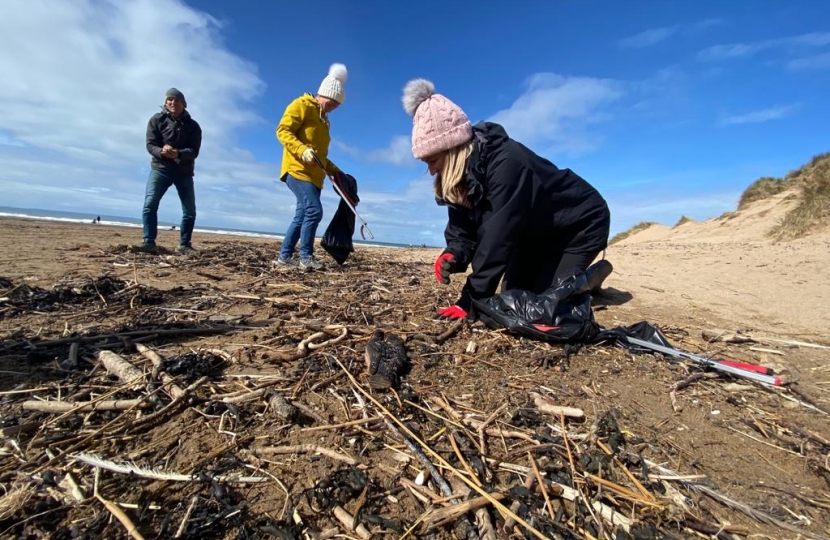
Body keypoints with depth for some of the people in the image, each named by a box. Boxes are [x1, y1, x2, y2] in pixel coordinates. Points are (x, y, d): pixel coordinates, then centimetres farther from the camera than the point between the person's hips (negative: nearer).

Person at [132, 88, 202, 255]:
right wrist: (161, 152, -27)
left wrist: (178, 153, -29)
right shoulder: (157, 120, 4)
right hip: (160, 168, 0)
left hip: (184, 172, 1)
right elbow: (150, 145, -4)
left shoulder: (193, 125, 3)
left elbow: (194, 151, -8)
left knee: (190, 210, -1)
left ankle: (184, 245, 9)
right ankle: (149, 242, -13)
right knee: (149, 204, -15)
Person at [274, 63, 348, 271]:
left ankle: (285, 256, 13)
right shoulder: (302, 105, 0)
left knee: (302, 215, 6)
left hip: (313, 174, 9)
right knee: (314, 211, -19)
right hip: (297, 170, -9)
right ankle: (306, 257, -11)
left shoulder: (323, 118, 26)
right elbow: (283, 131, -12)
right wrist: (302, 150, -26)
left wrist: (334, 170, 22)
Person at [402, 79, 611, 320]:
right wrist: (453, 255, -34)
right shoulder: (459, 177, -11)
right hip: (538, 231, 8)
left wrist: (469, 302, -37)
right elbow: (463, 230, -11)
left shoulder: (506, 164, -37)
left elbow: (498, 237, -39)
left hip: (581, 222, -7)